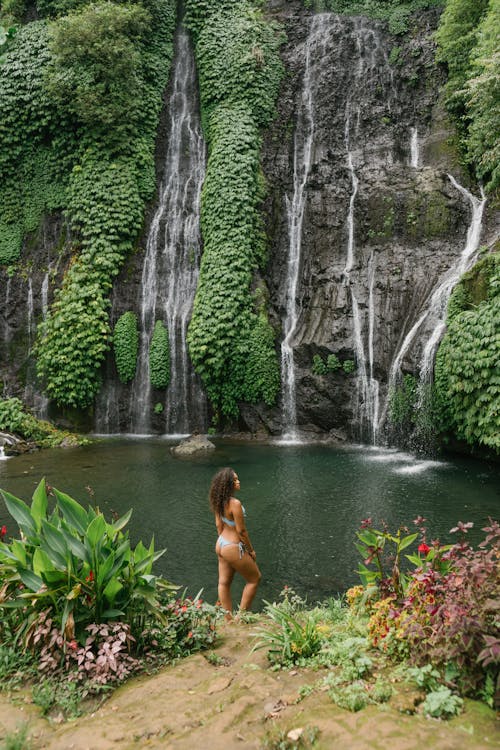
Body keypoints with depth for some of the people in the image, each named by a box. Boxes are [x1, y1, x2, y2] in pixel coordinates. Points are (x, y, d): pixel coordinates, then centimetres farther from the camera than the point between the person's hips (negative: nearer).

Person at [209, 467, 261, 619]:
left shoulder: (219, 502, -1)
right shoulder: (235, 504, -28)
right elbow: (241, 530, -21)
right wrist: (251, 550, -9)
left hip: (221, 545, 9)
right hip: (233, 548, -8)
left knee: (224, 583, 16)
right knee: (255, 578, 11)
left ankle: (228, 618, 28)